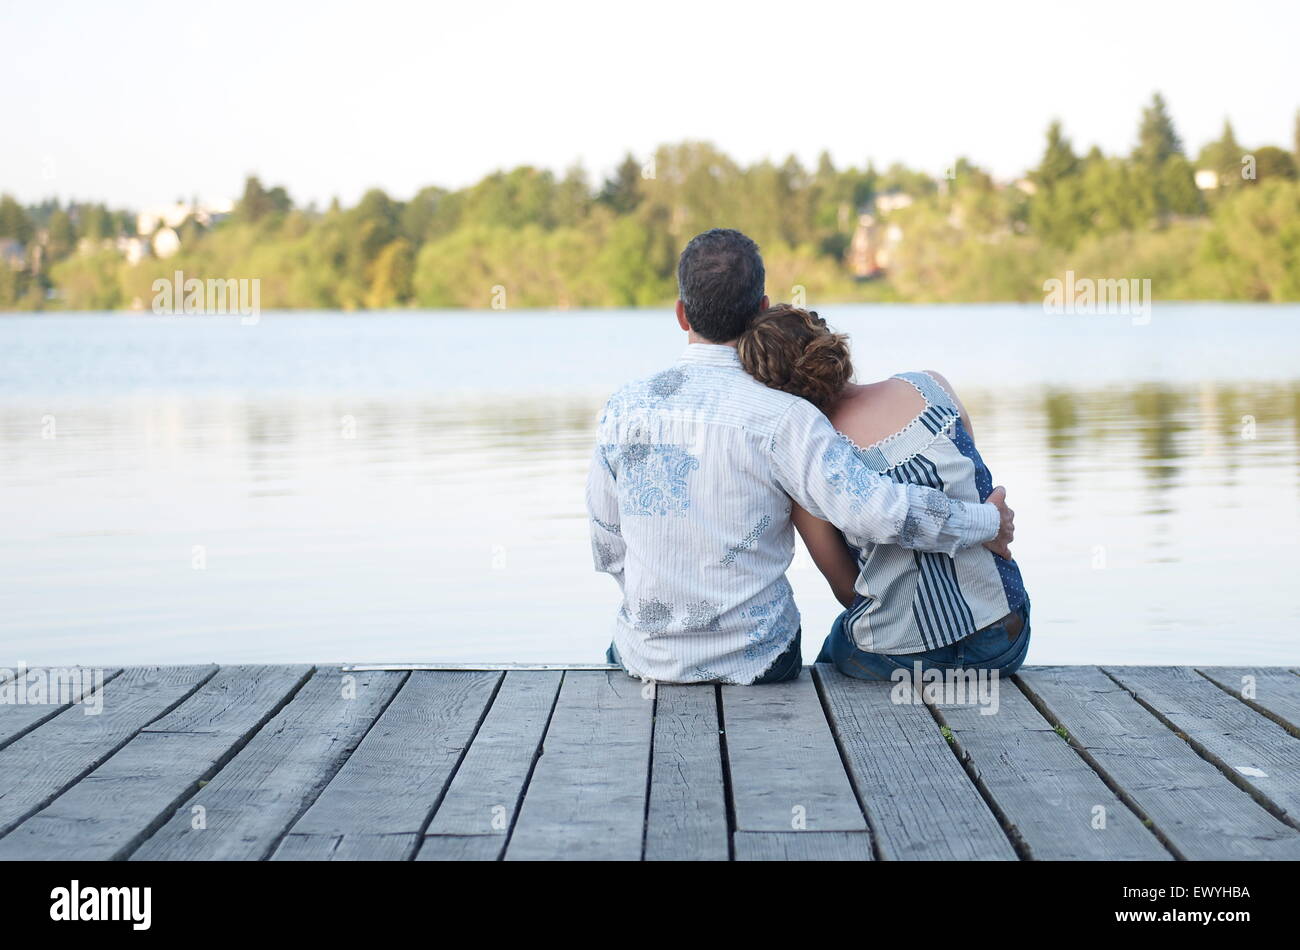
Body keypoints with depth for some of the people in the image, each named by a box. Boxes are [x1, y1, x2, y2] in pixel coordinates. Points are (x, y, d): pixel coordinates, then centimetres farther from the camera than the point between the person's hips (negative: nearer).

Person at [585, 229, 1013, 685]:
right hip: (754, 660, -2)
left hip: (647, 659, 2)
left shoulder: (624, 407, -4)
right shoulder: (779, 417, -16)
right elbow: (876, 512, -23)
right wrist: (989, 521, -7)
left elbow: (608, 549, 5)